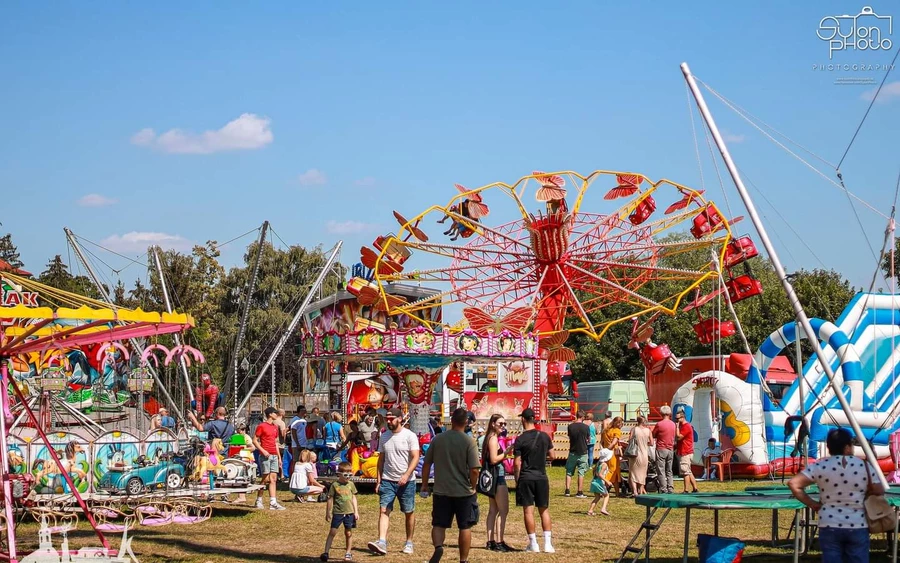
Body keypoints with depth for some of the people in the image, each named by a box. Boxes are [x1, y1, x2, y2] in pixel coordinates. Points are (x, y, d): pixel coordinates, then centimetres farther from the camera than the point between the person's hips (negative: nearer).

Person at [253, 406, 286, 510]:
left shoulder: (275, 426, 16)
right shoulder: (261, 426, -6)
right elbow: (255, 440, -7)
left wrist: (279, 457, 17)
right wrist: (263, 450, -19)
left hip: (274, 456, 7)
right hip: (265, 455, -7)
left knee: (273, 479, 2)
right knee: (266, 479, -4)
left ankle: (273, 503, 0)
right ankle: (259, 500, 9)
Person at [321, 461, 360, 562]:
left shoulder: (351, 485, 5)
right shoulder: (335, 485, -4)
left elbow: (353, 498, 11)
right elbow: (330, 499, 1)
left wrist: (356, 512, 7)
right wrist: (328, 513, 2)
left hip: (349, 513, 2)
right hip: (337, 512, -2)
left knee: (348, 533, 8)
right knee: (332, 532, -3)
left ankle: (348, 553, 18)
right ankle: (326, 552, -2)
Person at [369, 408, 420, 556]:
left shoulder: (410, 436, -7)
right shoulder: (384, 437, 8)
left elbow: (415, 458, -12)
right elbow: (381, 459, 13)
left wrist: (406, 475, -24)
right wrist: (378, 480, 8)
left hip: (406, 481, -3)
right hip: (387, 480, 3)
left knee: (409, 512, 8)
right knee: (384, 510, -10)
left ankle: (409, 543, 20)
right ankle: (382, 543, -20)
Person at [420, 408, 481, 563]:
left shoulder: (438, 439, 0)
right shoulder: (469, 441, -9)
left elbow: (426, 464, 5)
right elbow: (474, 469, -15)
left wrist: (424, 485, 16)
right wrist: (473, 486, 1)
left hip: (441, 491, 2)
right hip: (464, 491, -2)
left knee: (439, 524, 9)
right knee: (465, 527, 11)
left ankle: (438, 546, -18)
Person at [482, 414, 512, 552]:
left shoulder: (490, 438, 15)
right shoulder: (494, 438, -14)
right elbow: (494, 459, -21)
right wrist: (506, 452, -18)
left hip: (492, 477, 10)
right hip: (497, 476, -10)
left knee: (493, 510, 12)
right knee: (503, 510, -9)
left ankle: (491, 541, 15)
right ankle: (499, 542, -11)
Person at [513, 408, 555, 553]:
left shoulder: (520, 439, -9)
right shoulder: (544, 436, 1)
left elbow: (517, 463, -9)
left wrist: (516, 480, 2)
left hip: (526, 478, -3)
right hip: (542, 477, 3)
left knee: (528, 510, 2)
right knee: (544, 510, 9)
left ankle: (533, 544, 2)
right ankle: (548, 544, 4)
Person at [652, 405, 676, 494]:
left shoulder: (659, 424, -13)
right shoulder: (673, 424, 4)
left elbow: (653, 435, -2)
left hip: (661, 449, -6)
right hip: (671, 450, 6)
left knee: (661, 472, -3)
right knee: (669, 471, 13)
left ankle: (663, 490, -7)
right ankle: (671, 489, 9)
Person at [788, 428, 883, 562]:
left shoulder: (820, 466, -4)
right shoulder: (864, 466, -3)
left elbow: (793, 483, -10)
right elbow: (879, 491, 2)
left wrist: (812, 504, 0)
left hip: (830, 526, 0)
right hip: (858, 526, 0)